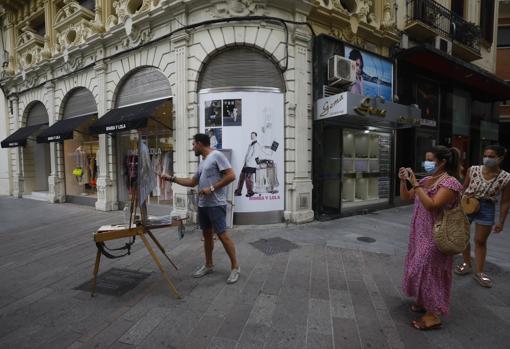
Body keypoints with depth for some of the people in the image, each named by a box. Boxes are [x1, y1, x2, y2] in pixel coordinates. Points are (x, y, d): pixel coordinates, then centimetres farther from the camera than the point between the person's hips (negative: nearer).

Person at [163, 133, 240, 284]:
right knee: (207, 234, 15)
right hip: (202, 204, 9)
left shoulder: (217, 155, -10)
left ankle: (235, 267, 5)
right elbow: (192, 182, 24)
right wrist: (172, 178, 19)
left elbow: (231, 176, -18)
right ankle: (209, 265, 29)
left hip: (216, 204, -9)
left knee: (222, 235, -7)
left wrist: (212, 189, -18)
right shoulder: (202, 162, 18)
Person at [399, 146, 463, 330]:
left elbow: (431, 205, -29)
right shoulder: (426, 180, 6)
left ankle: (433, 315, 13)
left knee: (427, 271, -1)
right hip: (420, 233, 8)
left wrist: (415, 183, -28)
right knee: (420, 270, 17)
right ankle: (423, 302, 35)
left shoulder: (450, 182, -17)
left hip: (435, 236, -8)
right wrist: (403, 180, -3)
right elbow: (406, 197, 12)